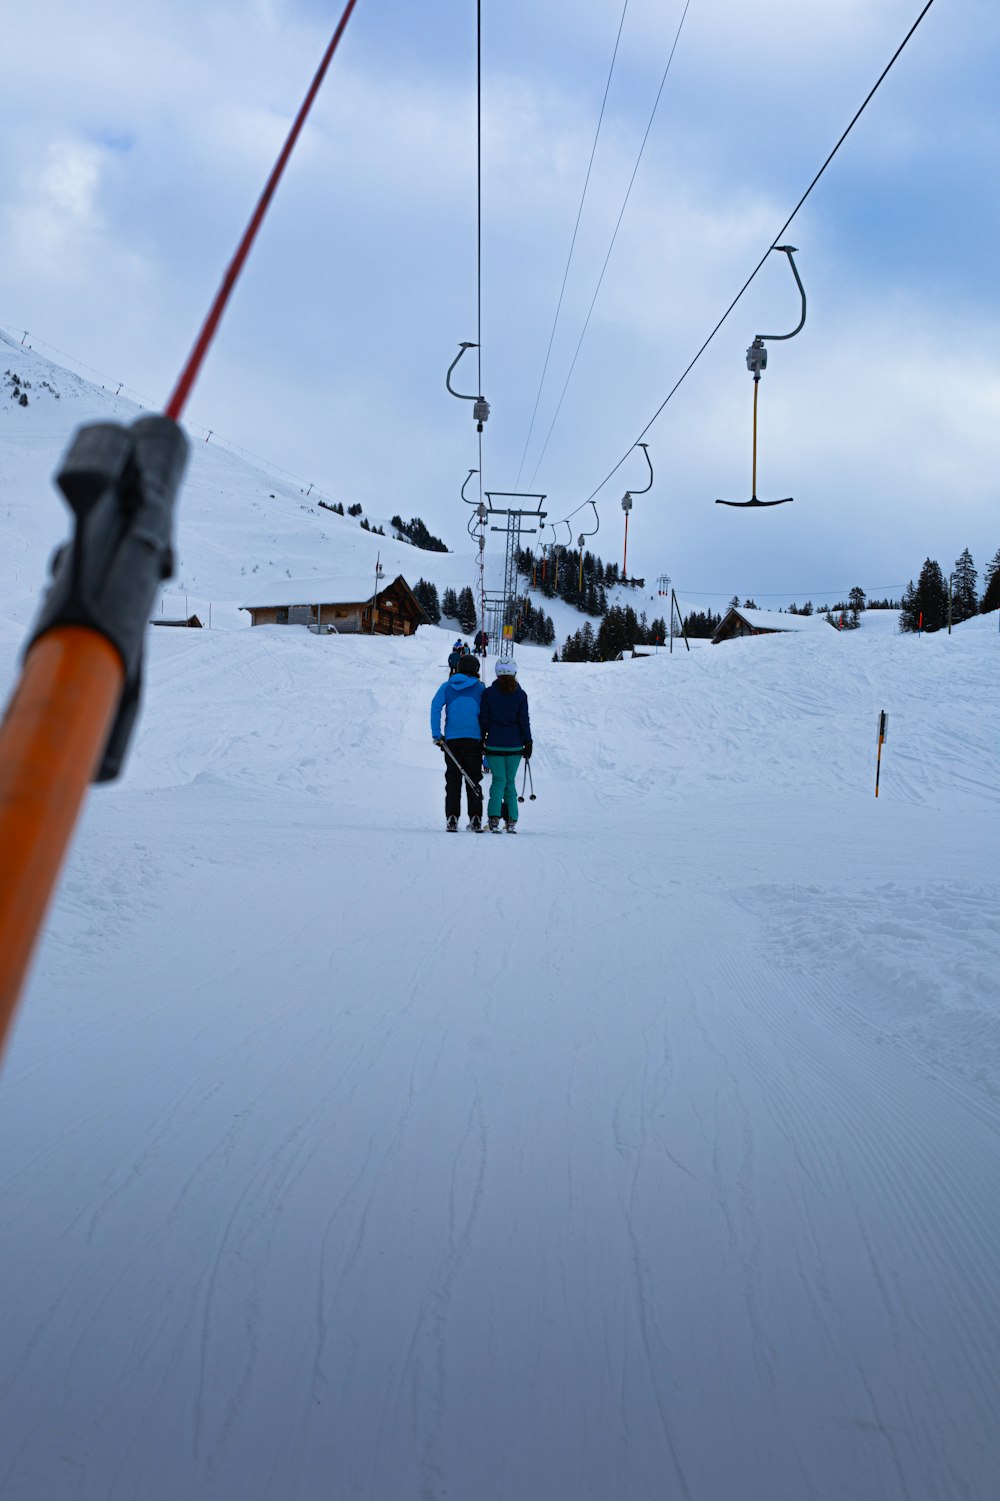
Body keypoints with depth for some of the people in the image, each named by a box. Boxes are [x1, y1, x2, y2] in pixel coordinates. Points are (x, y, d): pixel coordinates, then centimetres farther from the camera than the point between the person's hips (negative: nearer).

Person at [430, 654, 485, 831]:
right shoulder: (480, 688, 4)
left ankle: (452, 818, -2)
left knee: (453, 780, 5)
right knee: (474, 781, 4)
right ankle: (475, 819, -1)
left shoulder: (447, 687, 8)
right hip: (473, 740, -1)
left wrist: (436, 734, -5)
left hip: (452, 740, 1)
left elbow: (435, 706, -5)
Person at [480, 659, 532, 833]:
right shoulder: (520, 694, 0)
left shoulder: (489, 693, -1)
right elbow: (524, 720, 0)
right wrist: (528, 743, 6)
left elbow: (483, 719, 1)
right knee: (510, 781, 10)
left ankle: (494, 817, -13)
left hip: (494, 744, 0)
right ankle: (511, 821, 5)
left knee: (498, 780, 4)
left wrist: (481, 740, 8)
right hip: (514, 745, 0)